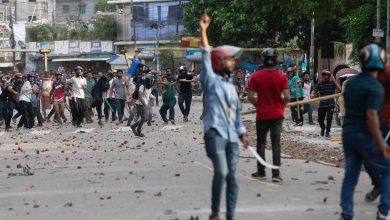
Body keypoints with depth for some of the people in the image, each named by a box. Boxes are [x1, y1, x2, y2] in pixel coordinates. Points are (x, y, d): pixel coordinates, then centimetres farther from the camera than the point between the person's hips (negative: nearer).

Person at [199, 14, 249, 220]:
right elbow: (206, 56, -10)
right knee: (221, 172, -20)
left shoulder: (231, 86, 18)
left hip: (231, 137, 6)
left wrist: (242, 133, 19)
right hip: (215, 133, -6)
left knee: (232, 177, 3)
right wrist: (203, 30, -16)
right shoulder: (210, 80, 0)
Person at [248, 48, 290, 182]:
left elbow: (250, 97, -9)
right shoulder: (281, 77, -5)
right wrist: (281, 106, 8)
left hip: (262, 115, 0)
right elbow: (287, 97, -11)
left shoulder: (256, 76, -6)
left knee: (261, 143, 13)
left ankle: (261, 172, 20)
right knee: (276, 144, 2)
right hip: (277, 115, 0)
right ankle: (276, 174, -4)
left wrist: (258, 105, 8)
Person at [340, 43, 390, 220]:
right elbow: (371, 116, -24)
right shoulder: (375, 87, -18)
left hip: (348, 133, 7)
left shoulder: (351, 82, 6)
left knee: (350, 175, 12)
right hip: (366, 136, -7)